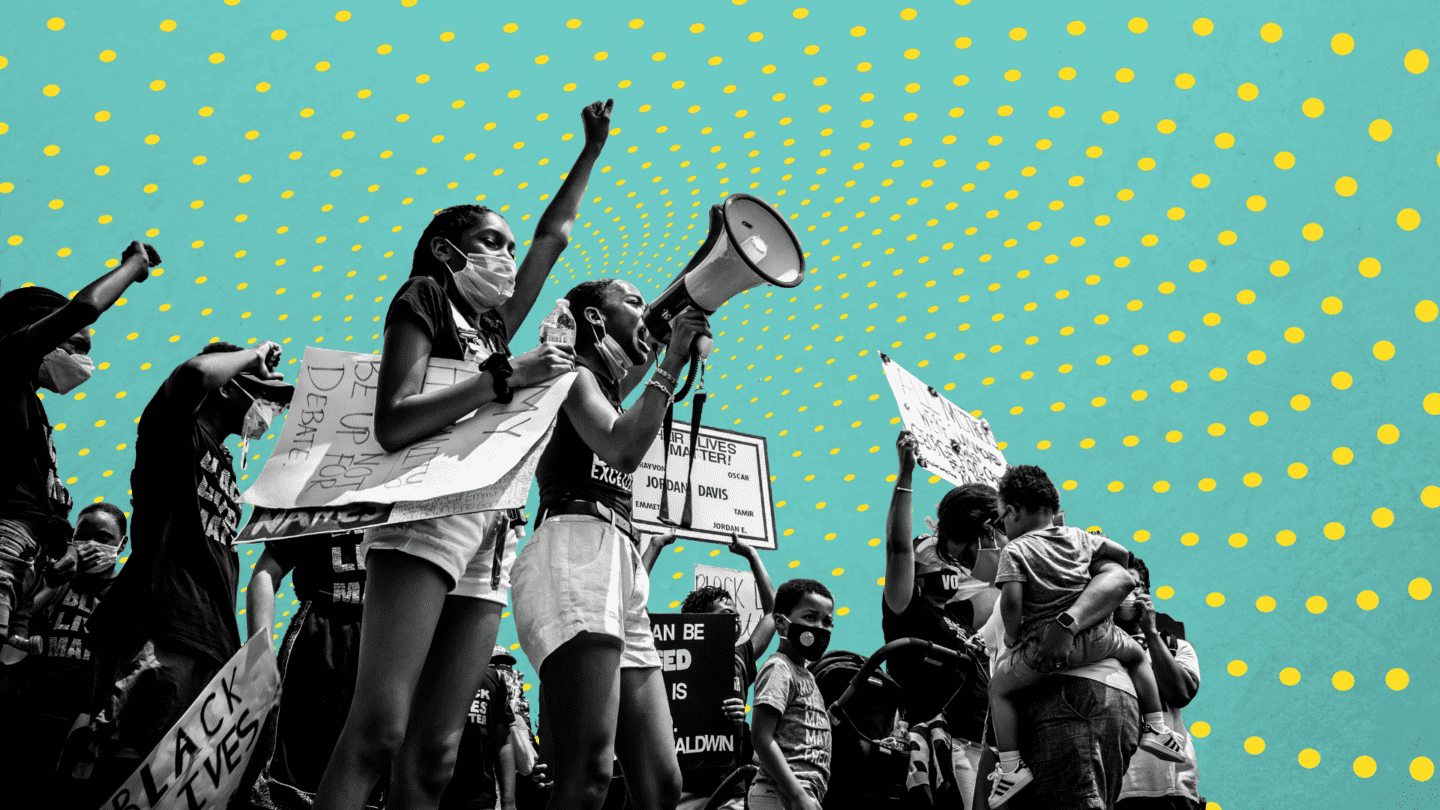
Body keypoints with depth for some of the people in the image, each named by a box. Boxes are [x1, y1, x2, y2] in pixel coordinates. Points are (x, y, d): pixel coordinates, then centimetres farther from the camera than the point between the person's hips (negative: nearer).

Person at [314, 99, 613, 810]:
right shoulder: (424, 300, 7)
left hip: (491, 538, 7)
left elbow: (553, 235, 36)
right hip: (425, 512, -7)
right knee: (379, 728, -21)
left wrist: (593, 149, 38)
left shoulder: (495, 327, 27)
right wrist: (507, 376, -12)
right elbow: (392, 425, -9)